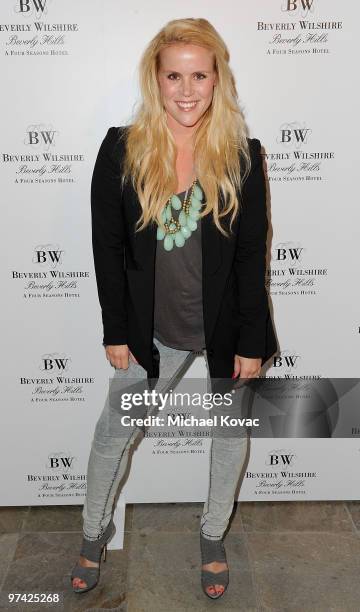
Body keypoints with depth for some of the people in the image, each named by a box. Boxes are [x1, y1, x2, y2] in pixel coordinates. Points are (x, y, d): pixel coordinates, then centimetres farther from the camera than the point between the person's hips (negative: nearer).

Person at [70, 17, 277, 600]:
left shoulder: (242, 156, -10)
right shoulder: (121, 150, -9)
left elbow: (252, 255, -7)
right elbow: (107, 248, -4)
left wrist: (250, 343, -7)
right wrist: (116, 332, -4)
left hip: (227, 325, 1)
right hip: (155, 329, 0)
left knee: (231, 431, 17)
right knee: (114, 430, 14)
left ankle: (213, 535, 45)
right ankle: (95, 530, 43)